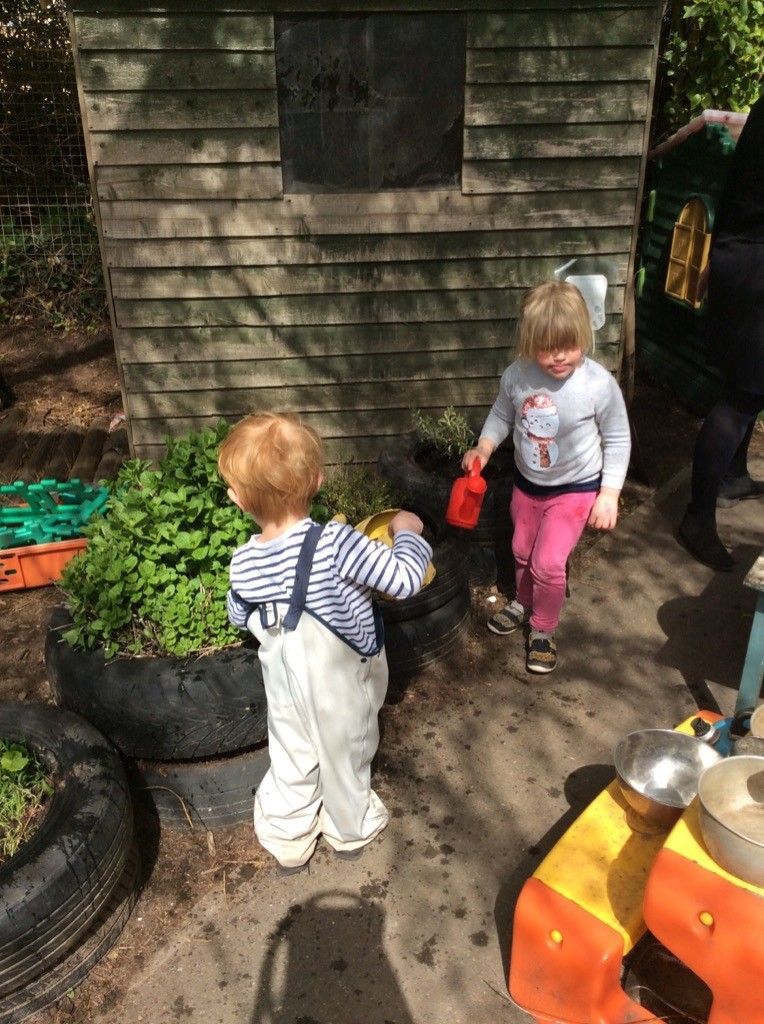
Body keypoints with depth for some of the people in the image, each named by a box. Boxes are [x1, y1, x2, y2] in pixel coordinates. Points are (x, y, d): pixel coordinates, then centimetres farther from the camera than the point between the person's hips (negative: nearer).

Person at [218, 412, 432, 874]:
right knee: (345, 755, 22)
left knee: (292, 756, 24)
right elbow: (405, 579, -29)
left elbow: (240, 618, 4)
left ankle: (289, 841, 43)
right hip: (341, 676, -3)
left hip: (284, 674, 3)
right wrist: (408, 533, -12)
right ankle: (350, 831, 46)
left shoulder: (243, 563, -16)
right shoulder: (335, 542, -32)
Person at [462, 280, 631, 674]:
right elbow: (502, 414, 2)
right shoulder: (516, 375, -19)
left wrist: (609, 493, -13)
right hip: (527, 482, 4)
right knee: (522, 552, 22)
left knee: (548, 562, -6)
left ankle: (543, 631, 21)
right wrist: (484, 447, -14)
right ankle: (523, 603, 51)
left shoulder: (599, 384, -26)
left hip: (575, 488, -4)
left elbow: (618, 440, -12)